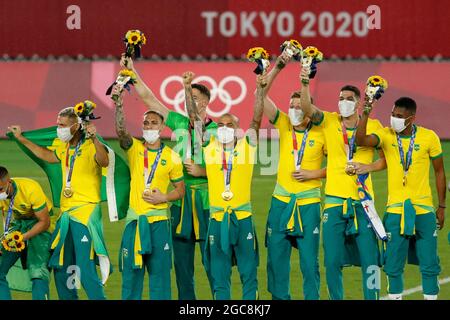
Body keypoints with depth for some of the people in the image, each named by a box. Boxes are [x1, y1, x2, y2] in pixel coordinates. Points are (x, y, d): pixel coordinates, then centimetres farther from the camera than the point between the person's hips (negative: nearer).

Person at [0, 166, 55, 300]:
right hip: (16, 222, 5)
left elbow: (44, 222, -22)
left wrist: (23, 237, -34)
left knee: (38, 272, -21)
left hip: (39, 223, -5)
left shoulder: (30, 189, -31)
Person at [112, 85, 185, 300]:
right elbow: (121, 131, -16)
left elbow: (180, 190, 8)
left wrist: (163, 198, -11)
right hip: (135, 218, 1)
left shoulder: (171, 157, 2)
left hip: (158, 219, -1)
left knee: (159, 271, 0)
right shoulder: (134, 148, 4)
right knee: (130, 270, 3)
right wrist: (119, 104, -31)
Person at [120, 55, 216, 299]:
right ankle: (186, 299, 13)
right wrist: (132, 72, 7)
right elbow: (149, 99, 11)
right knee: (181, 257, 7)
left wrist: (201, 171, -17)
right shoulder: (179, 123, 10)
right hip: (180, 196, 5)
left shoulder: (215, 131, -2)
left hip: (205, 197, -5)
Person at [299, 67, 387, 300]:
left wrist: (369, 167, -9)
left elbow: (387, 158, 9)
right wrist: (305, 84, -28)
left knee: (369, 258, -2)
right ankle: (335, 298, 12)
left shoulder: (373, 126, 4)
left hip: (362, 201, -1)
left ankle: (372, 298, 8)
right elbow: (307, 108, -12)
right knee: (332, 261, 1)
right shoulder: (329, 121, 5)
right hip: (334, 200, 1)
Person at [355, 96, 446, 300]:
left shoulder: (429, 137, -4)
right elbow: (361, 140, -20)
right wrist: (365, 114, -30)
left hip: (423, 210, -1)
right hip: (395, 210, 1)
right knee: (393, 266, 4)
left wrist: (442, 207, 6)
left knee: (429, 264, 3)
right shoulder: (386, 135, -2)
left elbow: (439, 172, 5)